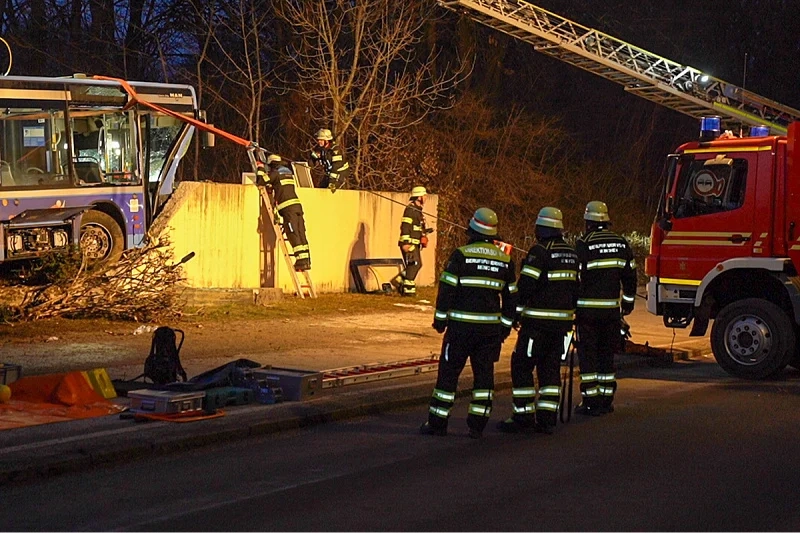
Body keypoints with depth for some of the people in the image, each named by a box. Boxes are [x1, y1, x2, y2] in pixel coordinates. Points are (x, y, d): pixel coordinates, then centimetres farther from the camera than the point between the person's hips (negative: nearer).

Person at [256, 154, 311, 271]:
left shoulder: (275, 173, -2)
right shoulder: (288, 172, 22)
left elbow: (260, 181, -5)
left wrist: (260, 169, 10)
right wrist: (266, 173, 38)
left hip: (288, 208, -7)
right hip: (297, 205, 7)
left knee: (294, 235, -9)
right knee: (301, 234, 6)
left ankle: (301, 261, -15)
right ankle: (306, 261, 6)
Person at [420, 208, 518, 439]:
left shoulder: (461, 255, -8)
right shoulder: (505, 260, 7)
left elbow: (447, 289, -8)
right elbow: (510, 296, 12)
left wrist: (440, 319, 2)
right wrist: (505, 326, 19)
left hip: (462, 324, -4)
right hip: (490, 327, 4)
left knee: (449, 372, 4)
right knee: (484, 373, 11)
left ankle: (437, 422, 7)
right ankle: (477, 425, 9)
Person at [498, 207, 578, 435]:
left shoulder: (539, 252, -13)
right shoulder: (571, 254, 11)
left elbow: (526, 286, -16)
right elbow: (576, 287, 17)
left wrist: (516, 312, -6)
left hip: (537, 321, -8)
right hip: (562, 320, 8)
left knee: (522, 366, 0)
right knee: (551, 368, 11)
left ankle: (524, 416, -1)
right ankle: (547, 418, 10)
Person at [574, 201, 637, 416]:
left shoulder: (584, 244, -10)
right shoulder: (621, 243, 7)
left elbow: (576, 275, -11)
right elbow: (630, 274, 11)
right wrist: (628, 301, 22)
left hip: (588, 308, -5)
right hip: (612, 308, 5)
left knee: (588, 355, 1)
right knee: (607, 354, 13)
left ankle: (590, 402, 1)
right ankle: (606, 400, 16)